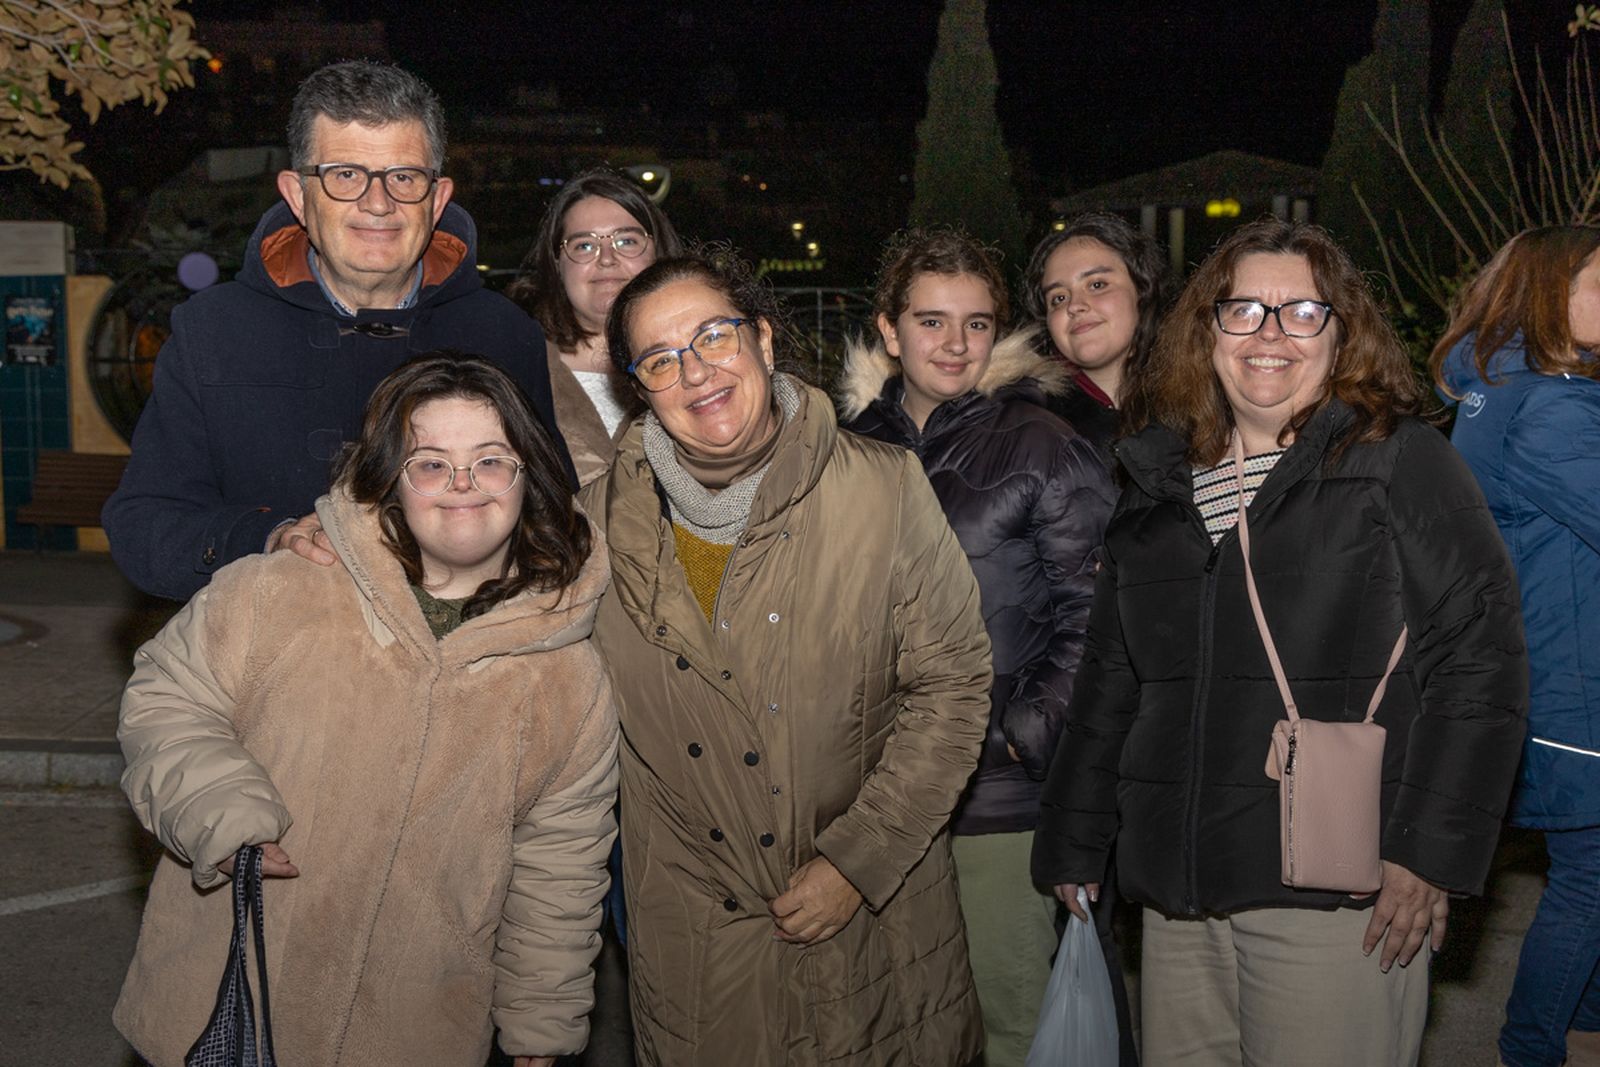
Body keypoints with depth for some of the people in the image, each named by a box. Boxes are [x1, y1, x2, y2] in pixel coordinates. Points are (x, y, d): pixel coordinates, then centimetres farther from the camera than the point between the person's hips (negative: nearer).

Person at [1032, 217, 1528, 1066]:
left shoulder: (1403, 464, -1)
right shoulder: (1159, 484, 13)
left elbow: (1480, 662, -6)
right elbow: (1109, 674, 18)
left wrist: (1434, 852, -12)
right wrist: (1075, 841, 16)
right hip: (1176, 891, 5)